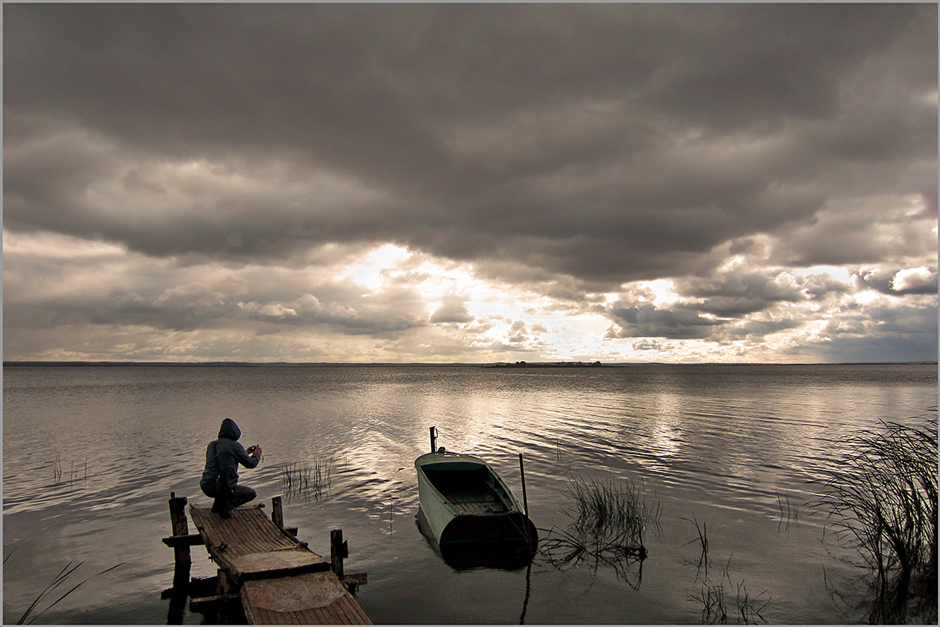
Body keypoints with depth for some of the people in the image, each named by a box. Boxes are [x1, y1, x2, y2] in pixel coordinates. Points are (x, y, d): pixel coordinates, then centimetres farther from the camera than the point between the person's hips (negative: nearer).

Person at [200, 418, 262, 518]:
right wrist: (257, 453, 20)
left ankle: (218, 504, 19)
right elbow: (251, 464, -2)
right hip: (222, 489, -7)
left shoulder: (212, 444, 11)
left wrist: (245, 452, 36)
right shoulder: (234, 445, -10)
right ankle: (224, 505, -6)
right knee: (252, 493, 14)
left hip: (206, 487, 7)